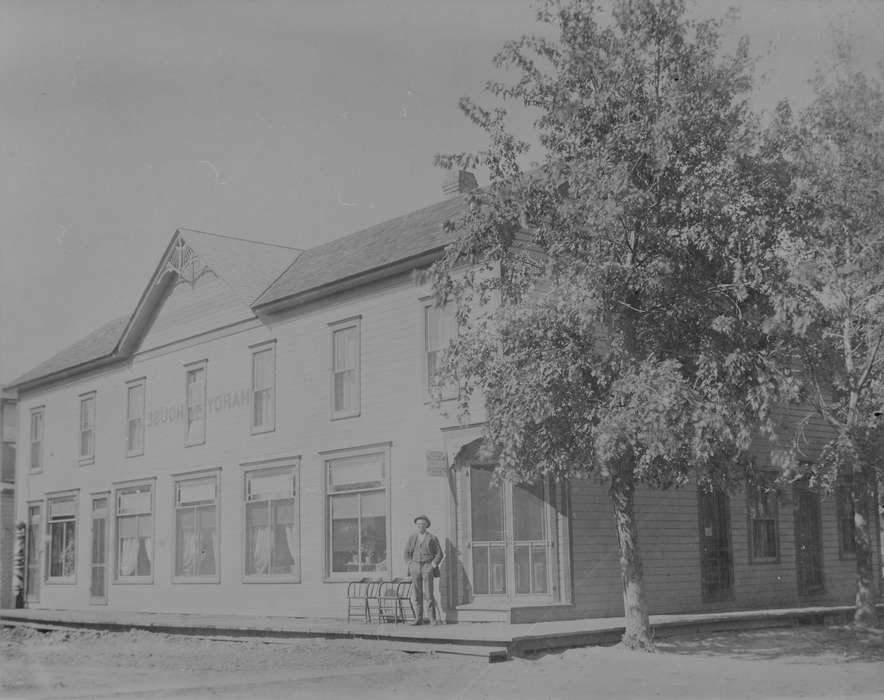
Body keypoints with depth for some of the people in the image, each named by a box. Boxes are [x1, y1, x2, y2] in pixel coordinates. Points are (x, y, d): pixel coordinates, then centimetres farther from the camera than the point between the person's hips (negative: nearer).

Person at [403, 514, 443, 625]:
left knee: (429, 593, -8)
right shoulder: (412, 537, 12)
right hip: (415, 567, 3)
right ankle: (418, 619, 6)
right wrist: (410, 564, 2)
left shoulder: (432, 538, 3)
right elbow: (407, 553, 16)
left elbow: (439, 554, 5)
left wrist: (433, 564, -8)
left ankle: (433, 619, -5)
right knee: (417, 594, 3)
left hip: (428, 567, -3)